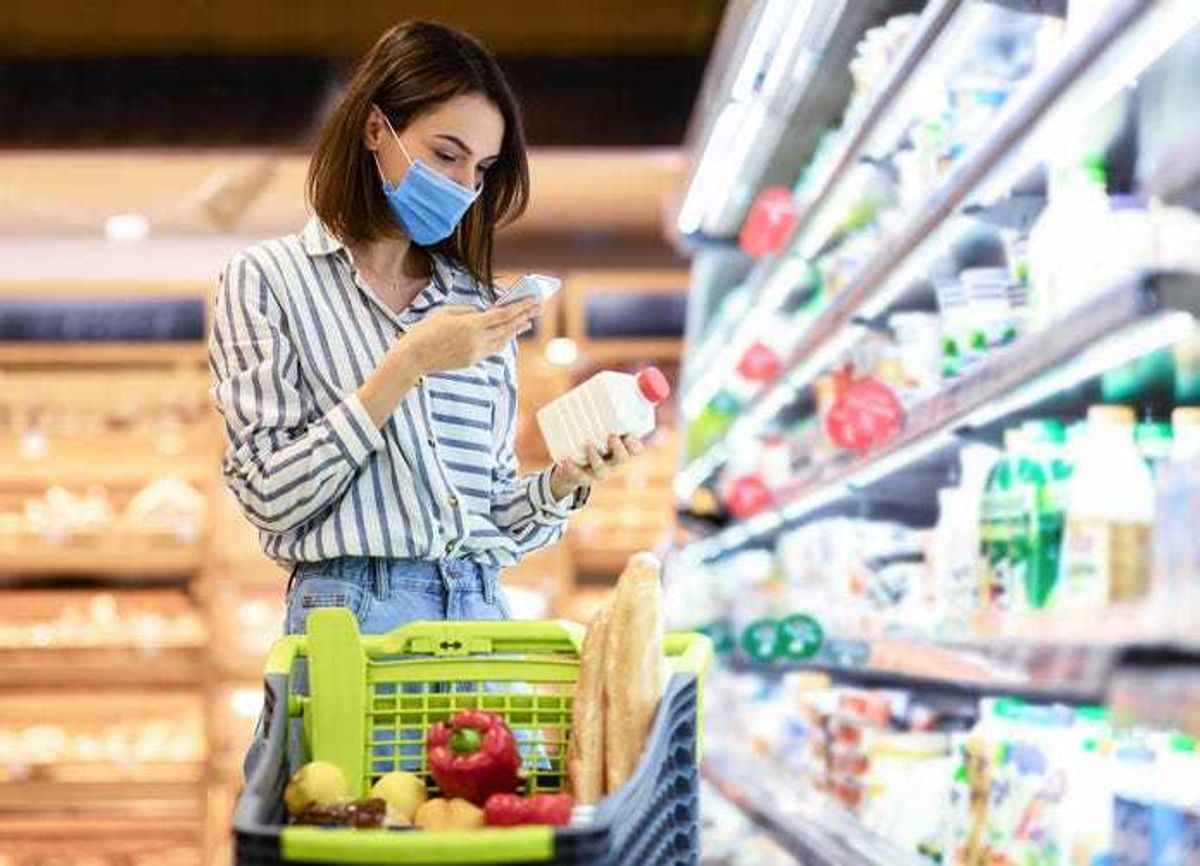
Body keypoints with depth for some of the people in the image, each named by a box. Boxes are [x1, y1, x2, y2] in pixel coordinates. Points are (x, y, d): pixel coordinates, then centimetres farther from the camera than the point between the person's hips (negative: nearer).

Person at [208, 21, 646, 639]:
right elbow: (269, 496, -9)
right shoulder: (268, 279, 1)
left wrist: (566, 480, -4)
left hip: (484, 611, 4)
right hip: (355, 609, -3)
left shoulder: (479, 304, 12)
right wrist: (407, 364, -12)